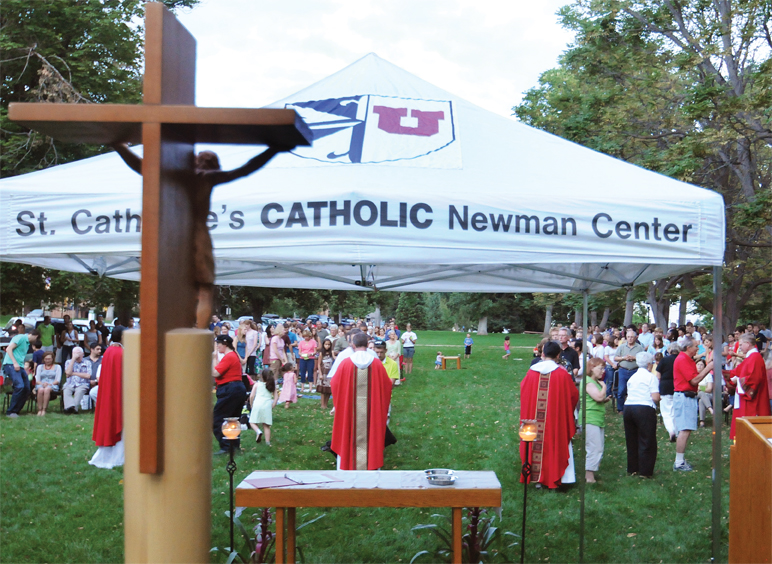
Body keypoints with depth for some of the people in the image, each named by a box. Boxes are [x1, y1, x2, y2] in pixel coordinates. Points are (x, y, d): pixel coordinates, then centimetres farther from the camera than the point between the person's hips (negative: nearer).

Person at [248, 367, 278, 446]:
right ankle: (268, 441, 1)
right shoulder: (272, 385, 13)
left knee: (252, 422, 9)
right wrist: (272, 407, 13)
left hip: (257, 405, -2)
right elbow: (276, 397, 8)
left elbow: (251, 396, 2)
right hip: (267, 406, 2)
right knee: (266, 425, 8)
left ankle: (258, 431, -18)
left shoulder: (257, 384, 6)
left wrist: (252, 405, 14)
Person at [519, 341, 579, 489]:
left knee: (537, 445, 11)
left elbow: (523, 391, 10)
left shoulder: (532, 371, -2)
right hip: (556, 420, -2)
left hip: (533, 419, 2)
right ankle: (553, 479, 10)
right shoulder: (562, 374, -10)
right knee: (554, 445, 8)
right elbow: (573, 394, -1)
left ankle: (537, 478, 16)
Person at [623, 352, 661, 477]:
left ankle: (632, 468, 22)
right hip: (645, 409, -6)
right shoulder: (651, 377, -4)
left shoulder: (632, 377, 16)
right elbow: (655, 397, -12)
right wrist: (659, 398, 10)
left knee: (631, 440, 15)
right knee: (646, 441, 3)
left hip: (628, 408, 6)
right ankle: (645, 471, 4)